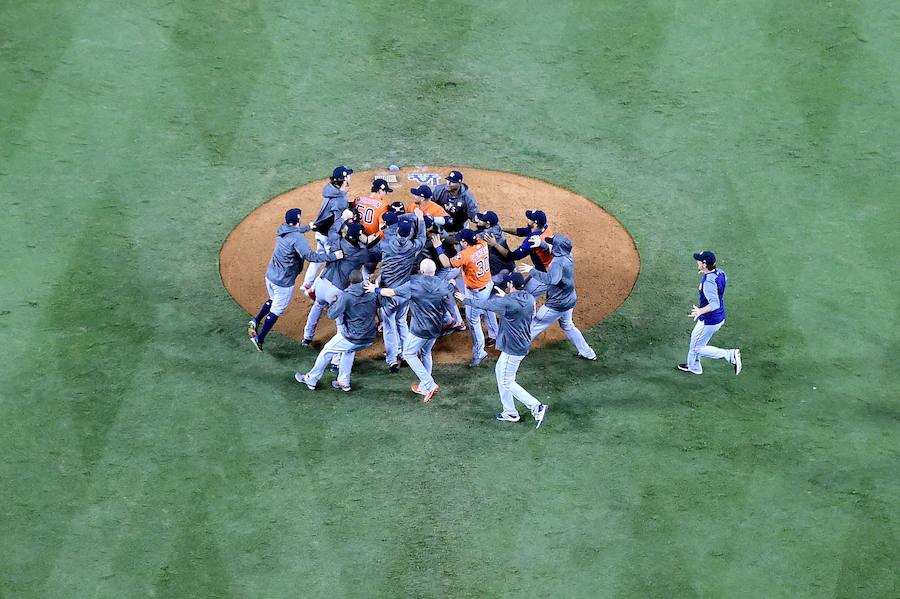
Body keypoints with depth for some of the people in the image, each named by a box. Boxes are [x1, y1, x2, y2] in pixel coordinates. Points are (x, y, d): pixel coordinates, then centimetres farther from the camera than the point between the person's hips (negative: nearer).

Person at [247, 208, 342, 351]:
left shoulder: (282, 230, 0)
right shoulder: (297, 238, -26)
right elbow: (309, 256, -36)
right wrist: (332, 256, -35)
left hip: (270, 275, 8)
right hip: (284, 282, -8)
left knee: (273, 300, 34)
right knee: (276, 311, 8)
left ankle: (255, 322, 32)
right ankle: (259, 339, 15)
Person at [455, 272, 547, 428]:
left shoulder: (506, 302, -24)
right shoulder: (530, 298, -3)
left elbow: (483, 304, -10)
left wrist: (465, 299, 6)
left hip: (513, 349, -9)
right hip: (523, 344, 9)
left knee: (507, 383, 6)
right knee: (500, 372, 25)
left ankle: (536, 407, 1)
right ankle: (510, 412, 33)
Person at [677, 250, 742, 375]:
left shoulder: (708, 282, -32)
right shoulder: (720, 272, -5)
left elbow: (715, 304, -40)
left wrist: (701, 311, -55)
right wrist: (705, 273, 20)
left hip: (709, 321, -9)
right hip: (720, 318, 9)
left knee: (697, 348, 9)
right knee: (695, 337, 28)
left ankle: (730, 355, 2)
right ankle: (693, 366, 47)